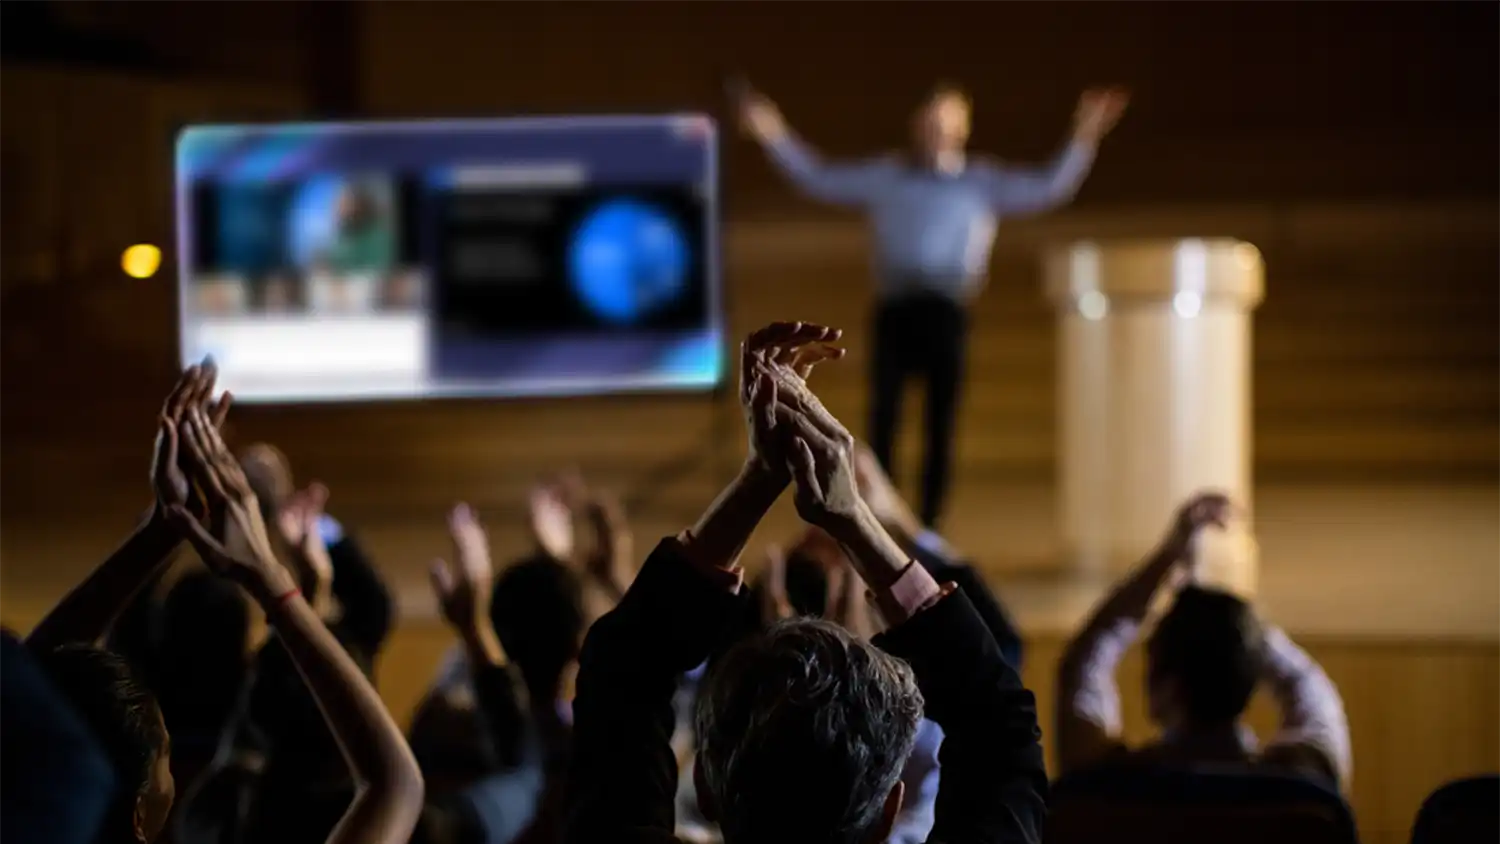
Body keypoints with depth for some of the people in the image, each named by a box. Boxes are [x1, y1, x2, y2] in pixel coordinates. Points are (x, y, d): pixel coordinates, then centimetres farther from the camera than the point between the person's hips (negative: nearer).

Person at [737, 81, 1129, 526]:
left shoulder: (983, 182, 10)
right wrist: (776, 138, 11)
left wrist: (1083, 139, -7)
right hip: (895, 309, 0)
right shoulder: (884, 176, 13)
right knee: (882, 421, -5)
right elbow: (819, 179, 18)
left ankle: (929, 527, 10)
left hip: (944, 312, 0)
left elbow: (1049, 188, 4)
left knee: (940, 426, 4)